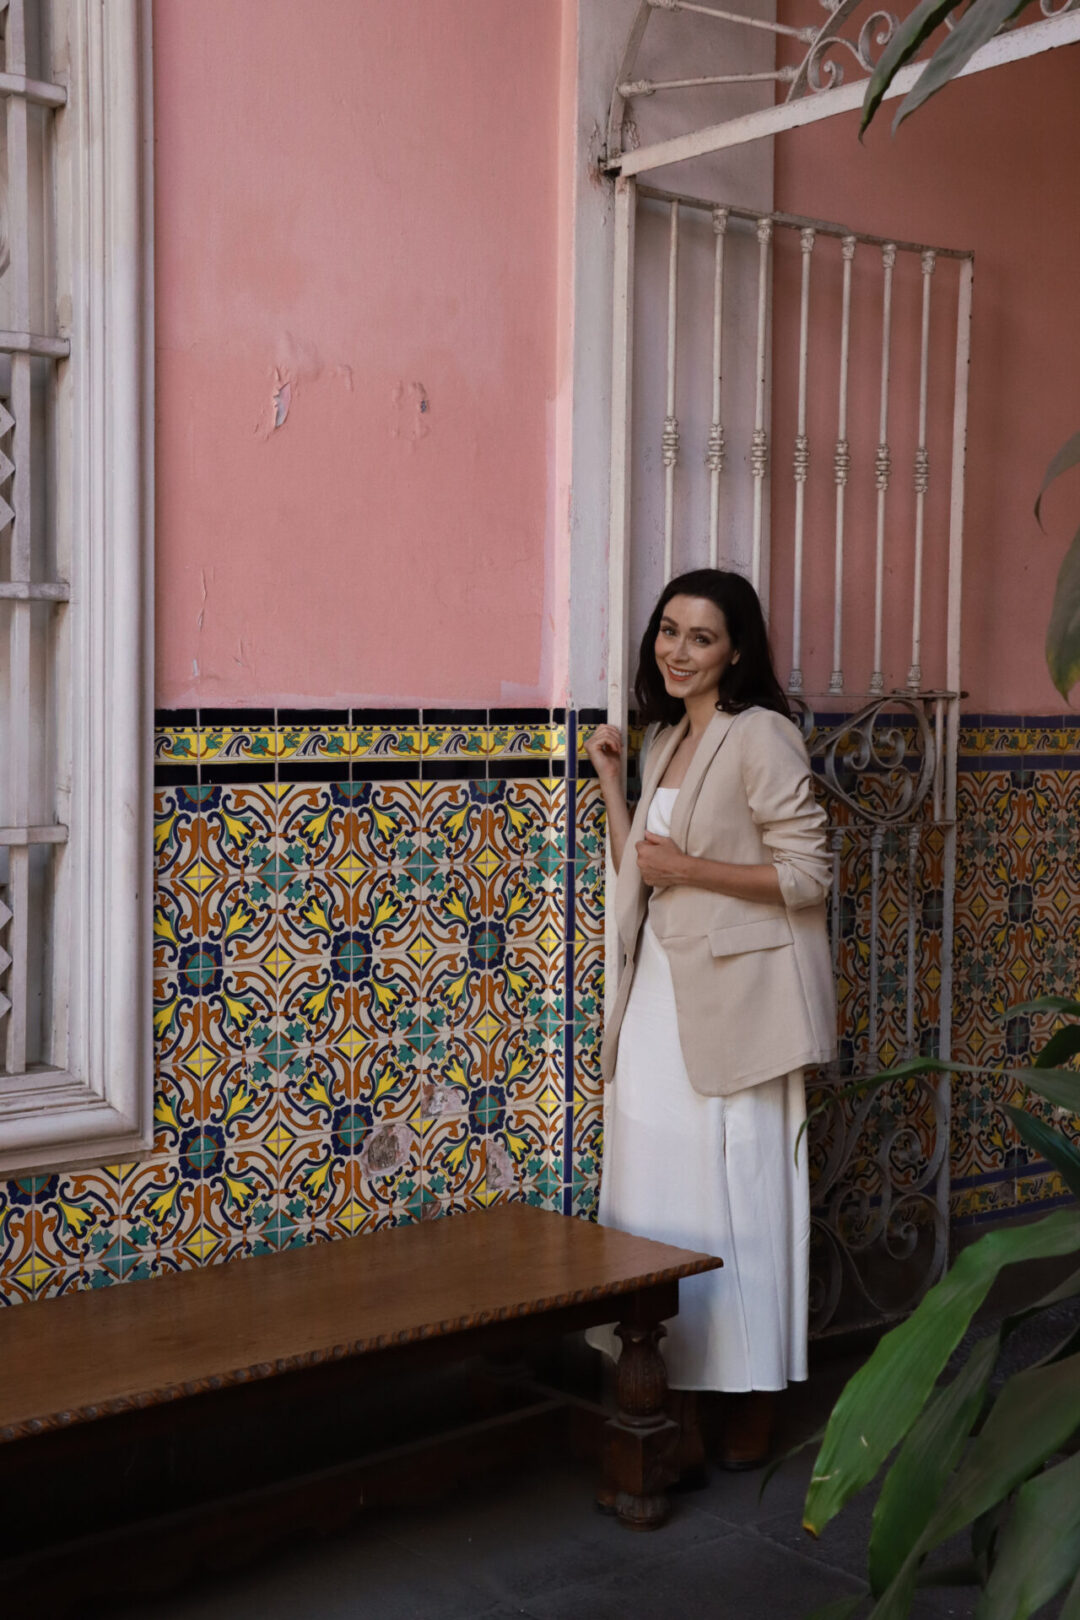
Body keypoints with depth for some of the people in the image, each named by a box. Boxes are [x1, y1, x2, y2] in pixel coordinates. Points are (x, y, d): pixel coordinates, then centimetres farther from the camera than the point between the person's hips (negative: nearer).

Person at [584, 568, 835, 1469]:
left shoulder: (762, 736, -11)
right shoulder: (665, 738, 14)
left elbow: (808, 874, -15)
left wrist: (690, 868, -16)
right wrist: (610, 779, 11)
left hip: (733, 998, -7)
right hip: (660, 990, 8)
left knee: (735, 1195, 0)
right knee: (654, 1189, 10)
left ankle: (753, 1400, 13)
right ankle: (667, 1373, 22)